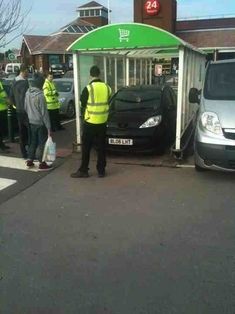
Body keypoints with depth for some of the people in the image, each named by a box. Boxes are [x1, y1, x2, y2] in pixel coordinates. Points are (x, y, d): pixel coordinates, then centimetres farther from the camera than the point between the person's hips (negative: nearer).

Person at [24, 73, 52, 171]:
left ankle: (30, 160, 23)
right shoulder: (40, 95, -20)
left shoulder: (27, 93, 2)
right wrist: (48, 127, -13)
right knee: (42, 143, 4)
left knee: (33, 142, 18)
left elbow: (25, 108, 11)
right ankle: (42, 163, 11)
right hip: (40, 123, -7)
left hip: (31, 122, 7)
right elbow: (44, 113, -18)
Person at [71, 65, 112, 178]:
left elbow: (82, 105, -3)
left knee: (86, 147, 6)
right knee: (101, 147, 11)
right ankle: (101, 170, 16)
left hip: (90, 122, -4)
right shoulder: (107, 87, 0)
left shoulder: (88, 88, -12)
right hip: (102, 122, 4)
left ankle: (83, 171, 11)